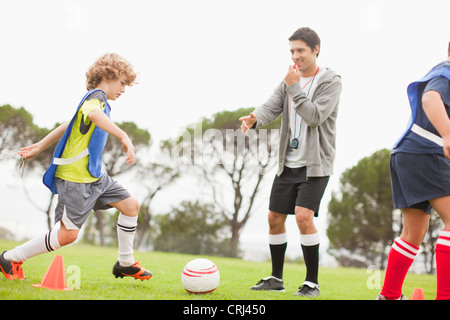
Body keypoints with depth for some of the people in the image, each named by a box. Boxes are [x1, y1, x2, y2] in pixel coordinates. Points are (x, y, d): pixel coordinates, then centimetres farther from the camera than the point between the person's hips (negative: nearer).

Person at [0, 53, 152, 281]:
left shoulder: (100, 101, 17)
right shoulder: (96, 96, -13)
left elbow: (68, 126, 25)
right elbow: (94, 114, -39)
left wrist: (39, 147, 31)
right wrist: (123, 137, -49)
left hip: (94, 175, 10)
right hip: (74, 177, -10)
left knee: (130, 205, 5)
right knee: (68, 234, -8)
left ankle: (125, 263, 17)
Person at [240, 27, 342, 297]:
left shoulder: (331, 82, -6)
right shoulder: (289, 81, 10)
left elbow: (315, 117, -19)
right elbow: (271, 107, -3)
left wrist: (295, 87, -19)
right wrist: (254, 118, -25)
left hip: (316, 164, -6)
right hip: (288, 163, 6)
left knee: (304, 216, -19)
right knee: (275, 218, 6)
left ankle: (312, 283, -8)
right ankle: (276, 278, 22)